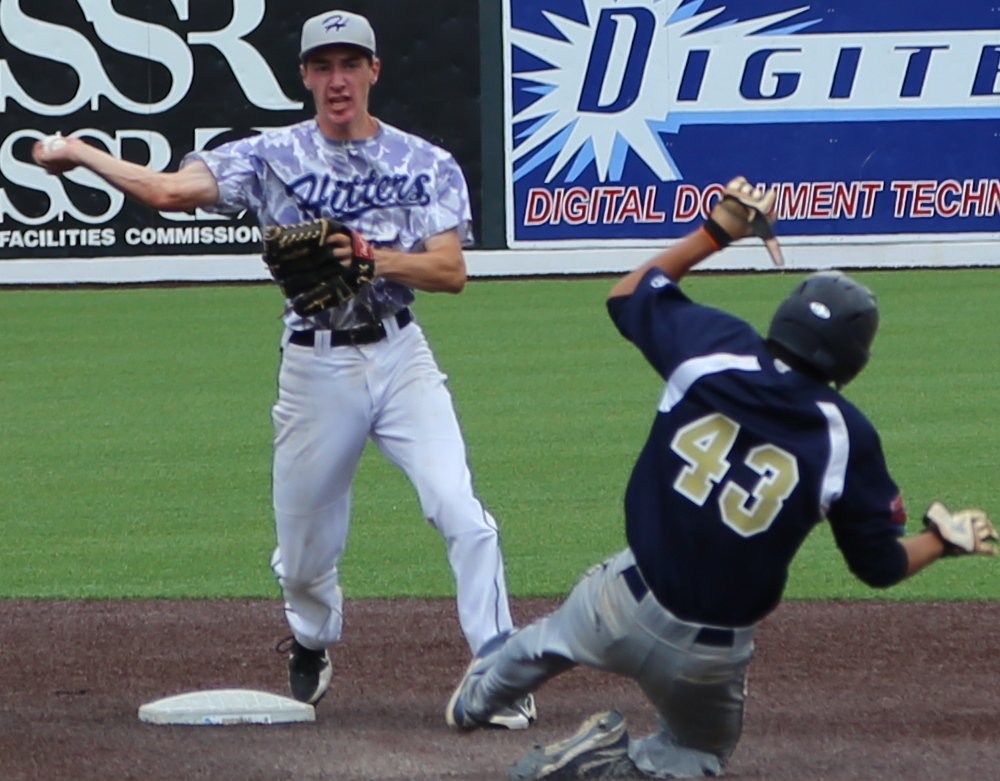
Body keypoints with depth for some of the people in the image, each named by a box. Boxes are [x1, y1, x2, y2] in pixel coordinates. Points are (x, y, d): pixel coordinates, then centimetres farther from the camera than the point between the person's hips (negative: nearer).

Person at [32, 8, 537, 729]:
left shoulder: (427, 165, 3)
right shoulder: (272, 156, 1)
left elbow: (451, 271, -7)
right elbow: (169, 190, -9)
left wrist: (371, 258, -20)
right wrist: (78, 152, -8)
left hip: (401, 357, 0)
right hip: (314, 366, 0)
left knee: (462, 514, -16)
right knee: (303, 547, 9)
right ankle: (311, 652, 41)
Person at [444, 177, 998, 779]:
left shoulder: (715, 350, -10)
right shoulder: (847, 436, -13)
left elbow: (629, 295, 10)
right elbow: (881, 566, -5)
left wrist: (718, 230, 15)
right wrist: (946, 540, 14)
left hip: (630, 603, 2)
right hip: (713, 656, -2)